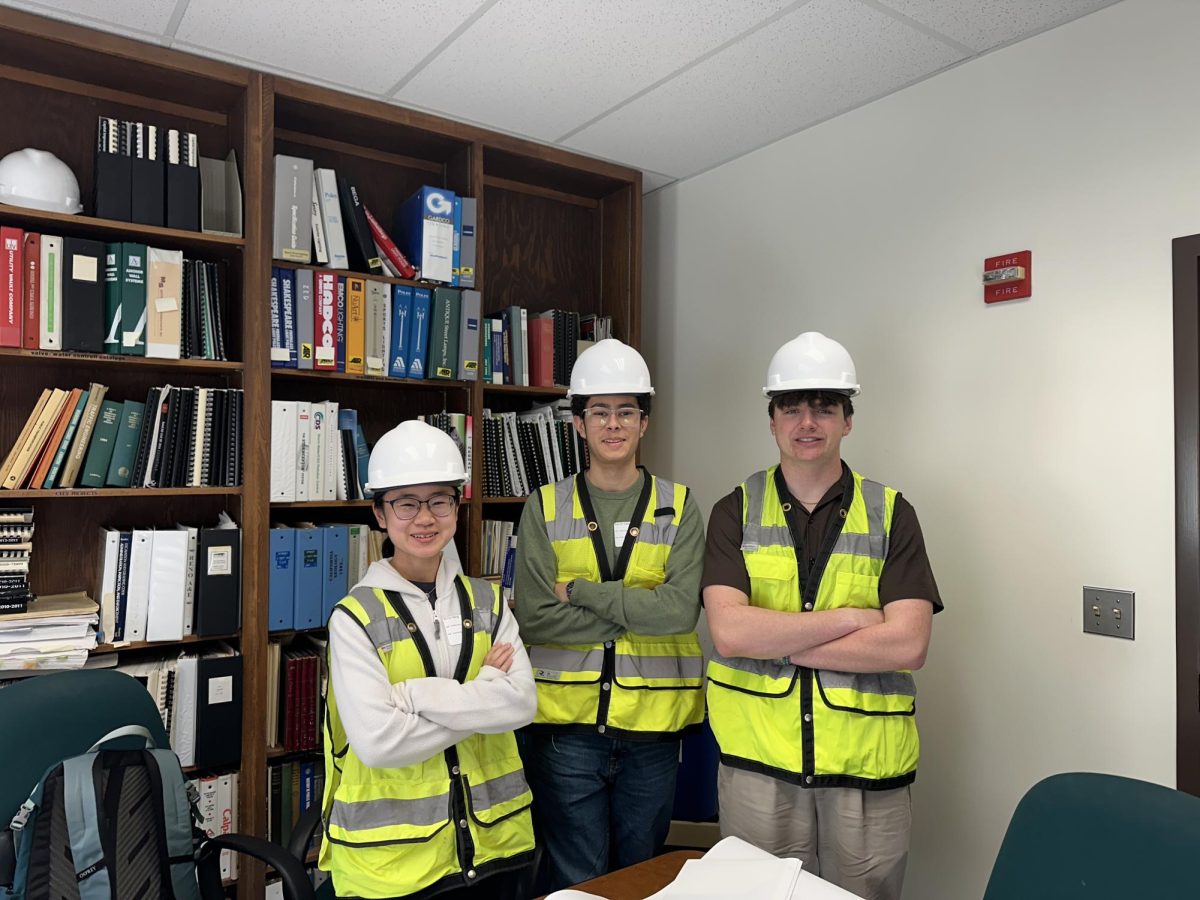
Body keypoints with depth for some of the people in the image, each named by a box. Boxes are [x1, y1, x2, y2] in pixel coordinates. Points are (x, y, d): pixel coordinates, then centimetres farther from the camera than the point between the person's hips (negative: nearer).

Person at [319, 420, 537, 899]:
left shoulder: (487, 601, 1)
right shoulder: (355, 616, -11)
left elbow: (521, 702, -12)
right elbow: (377, 741, -20)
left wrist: (412, 695, -19)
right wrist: (482, 693, -15)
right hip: (393, 852, -3)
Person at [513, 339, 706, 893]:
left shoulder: (677, 507, -1)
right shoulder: (545, 508, -2)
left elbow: (681, 610, -15)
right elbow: (534, 617, -12)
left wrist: (579, 591, -15)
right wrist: (638, 611, -14)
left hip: (651, 726, 1)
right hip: (567, 725, -1)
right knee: (574, 883, 11)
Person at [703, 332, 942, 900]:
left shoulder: (890, 514, -1)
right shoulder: (736, 512, -1)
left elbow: (907, 644, -12)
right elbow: (728, 632, -14)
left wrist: (776, 642, -14)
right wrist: (850, 619, -14)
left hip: (866, 768, 0)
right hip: (757, 764, 0)